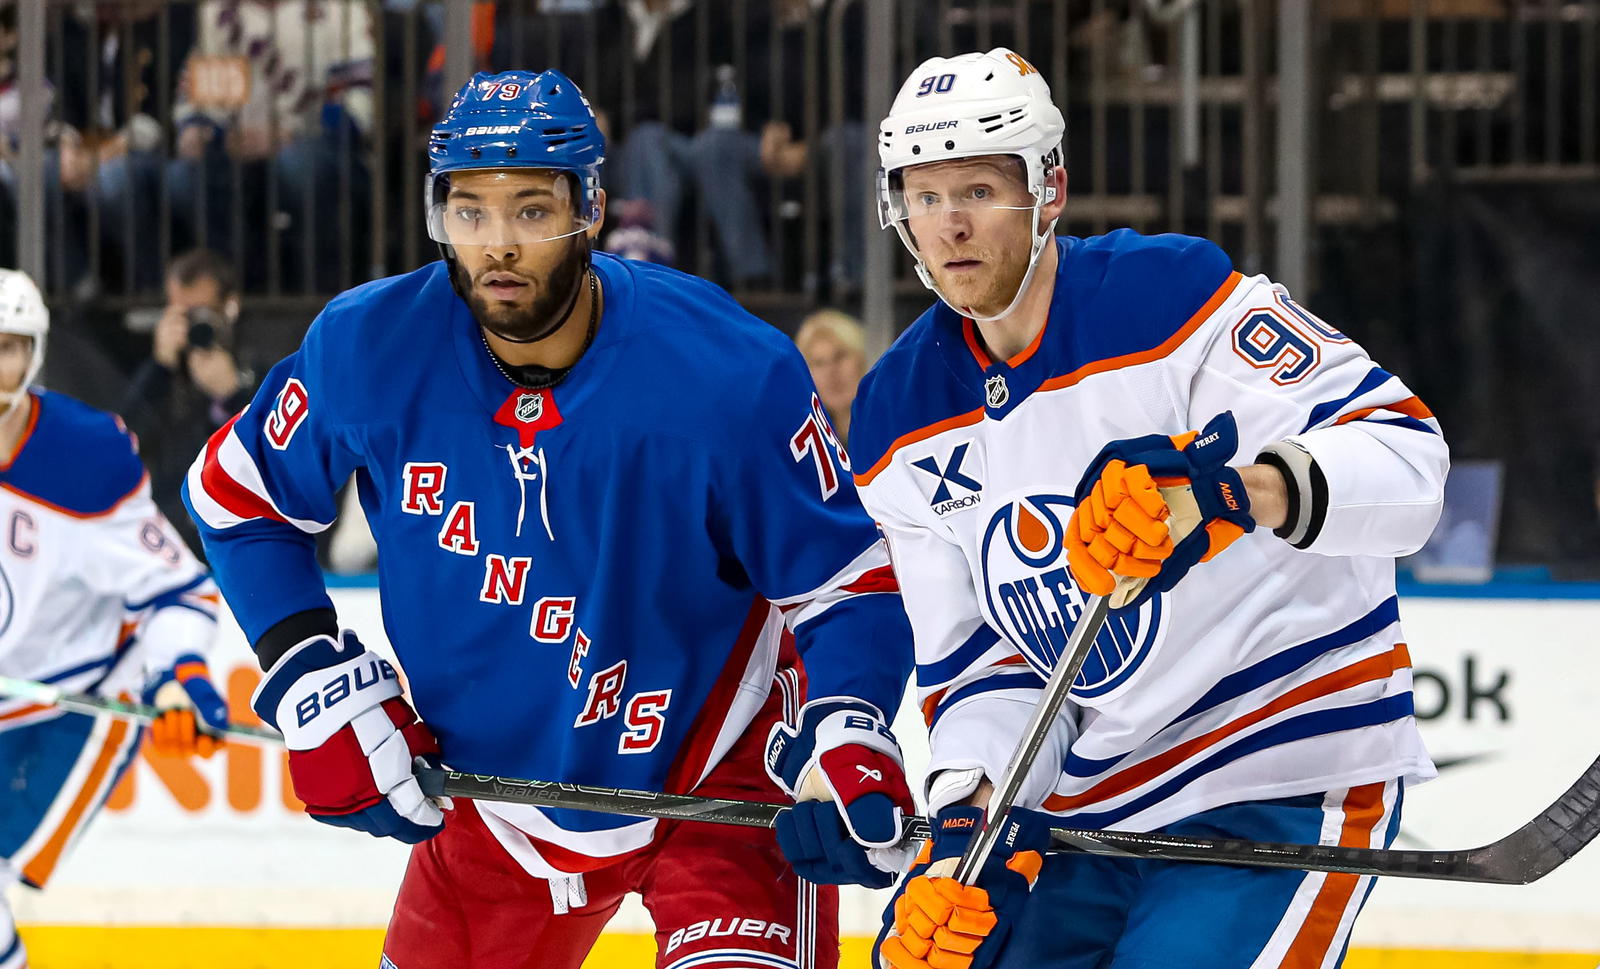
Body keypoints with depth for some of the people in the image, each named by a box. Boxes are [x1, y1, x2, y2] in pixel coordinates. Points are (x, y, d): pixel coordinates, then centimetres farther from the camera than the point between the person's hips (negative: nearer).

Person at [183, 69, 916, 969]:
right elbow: (238, 492, 3)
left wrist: (843, 743, -31)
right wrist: (323, 692, -4)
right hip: (491, 782, 4)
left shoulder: (731, 374, -23)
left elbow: (847, 578, -14)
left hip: (719, 771, -4)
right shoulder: (369, 350, -14)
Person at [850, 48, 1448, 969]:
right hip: (1091, 805, 7)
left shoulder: (1175, 298, -15)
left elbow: (1406, 459, -22)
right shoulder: (903, 423, 6)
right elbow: (979, 659, 7)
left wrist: (1233, 491, -40)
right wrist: (971, 816, -11)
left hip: (1282, 788, -7)